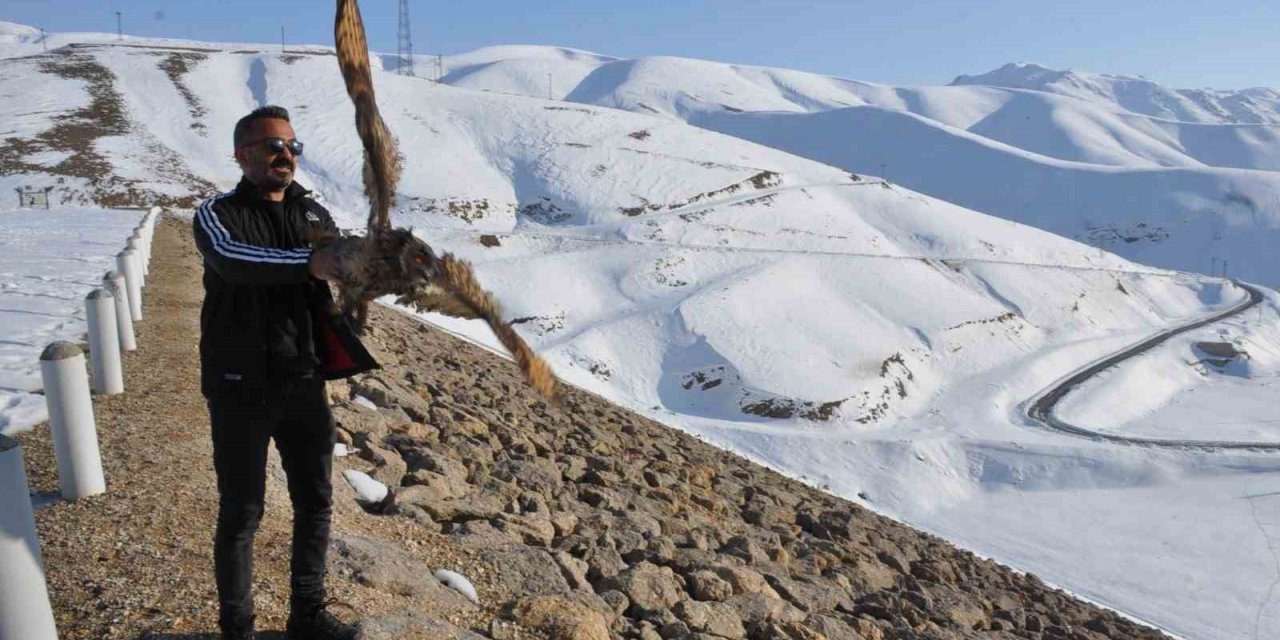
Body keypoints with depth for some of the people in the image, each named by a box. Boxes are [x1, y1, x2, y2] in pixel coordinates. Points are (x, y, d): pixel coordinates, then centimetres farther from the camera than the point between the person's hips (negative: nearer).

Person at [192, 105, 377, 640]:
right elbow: (232, 259, -28)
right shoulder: (217, 214, -6)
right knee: (241, 513, 7)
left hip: (304, 384, 5)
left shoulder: (313, 215, 8)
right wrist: (308, 263, -43)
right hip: (241, 389, -4)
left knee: (315, 502, 13)